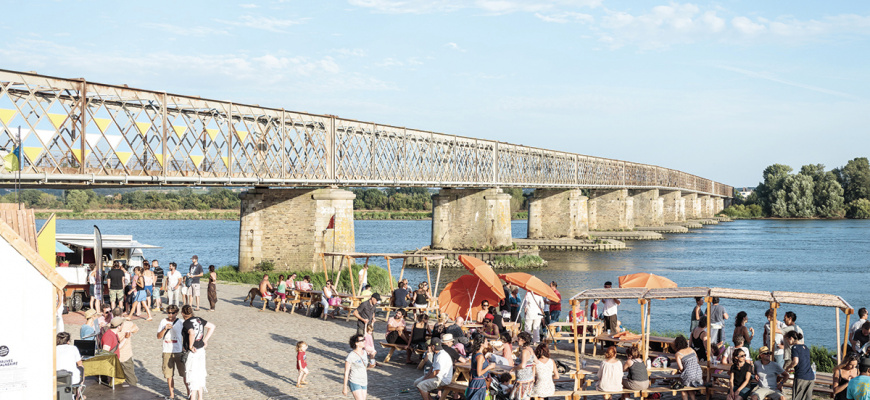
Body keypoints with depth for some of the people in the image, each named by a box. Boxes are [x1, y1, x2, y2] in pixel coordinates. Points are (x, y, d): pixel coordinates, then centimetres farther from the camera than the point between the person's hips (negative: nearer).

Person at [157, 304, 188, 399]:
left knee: (184, 373, 0)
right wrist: (165, 329, -16)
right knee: (169, 374, 6)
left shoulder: (181, 322, -3)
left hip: (179, 352, -2)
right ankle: (172, 394, 17)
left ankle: (189, 391, 16)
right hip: (167, 352, 2)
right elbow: (159, 336, 1)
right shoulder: (163, 322, 3)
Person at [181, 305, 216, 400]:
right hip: (201, 350, 8)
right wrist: (205, 340, 12)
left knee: (192, 376, 2)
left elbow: (192, 333, -34)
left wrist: (190, 346, -21)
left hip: (192, 352, -7)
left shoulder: (186, 323, -15)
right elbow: (212, 326, 13)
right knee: (200, 375, 17)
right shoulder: (198, 319, 6)